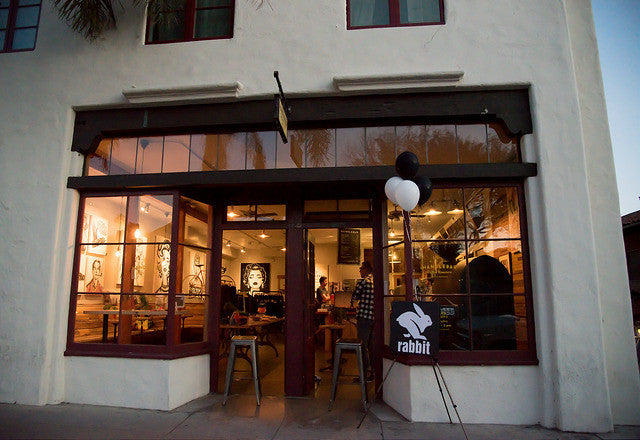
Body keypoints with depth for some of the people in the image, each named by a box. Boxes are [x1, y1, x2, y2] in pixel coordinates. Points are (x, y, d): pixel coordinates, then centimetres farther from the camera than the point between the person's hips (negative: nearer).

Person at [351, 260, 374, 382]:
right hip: (374, 317, 8)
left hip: (364, 316, -8)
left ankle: (367, 373, -2)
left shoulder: (363, 281, -11)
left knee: (363, 345, -2)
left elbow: (354, 297, -4)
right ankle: (373, 370, 22)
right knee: (371, 345, 16)